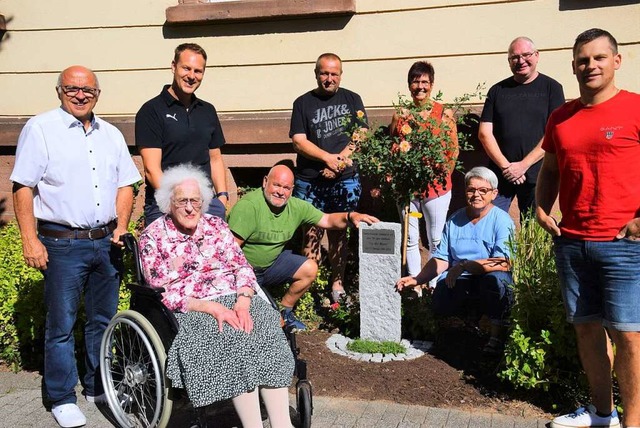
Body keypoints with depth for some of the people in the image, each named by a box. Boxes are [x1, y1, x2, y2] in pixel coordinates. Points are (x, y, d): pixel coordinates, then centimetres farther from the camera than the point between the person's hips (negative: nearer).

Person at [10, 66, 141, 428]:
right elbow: (23, 188, -6)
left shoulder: (111, 134, 13)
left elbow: (125, 185, 15)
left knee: (104, 319, 13)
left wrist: (121, 227, 1)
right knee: (62, 324, 2)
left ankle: (98, 387, 29)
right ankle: (62, 398, 17)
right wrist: (30, 240, -12)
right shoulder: (40, 128, -2)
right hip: (63, 244, -5)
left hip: (107, 242, 5)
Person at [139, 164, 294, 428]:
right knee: (233, 337, -32)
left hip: (235, 300, 4)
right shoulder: (153, 238, 1)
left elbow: (242, 268, 8)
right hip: (190, 311, -4)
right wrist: (212, 308, -18)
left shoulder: (216, 225, 13)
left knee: (267, 329, -25)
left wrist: (242, 303, -13)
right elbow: (163, 293, -7)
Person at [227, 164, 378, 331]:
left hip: (272, 263, 7)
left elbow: (327, 220, -1)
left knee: (310, 269, -5)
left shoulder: (296, 207, -4)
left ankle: (284, 312, 13)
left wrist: (350, 216, -20)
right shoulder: (248, 206, -25)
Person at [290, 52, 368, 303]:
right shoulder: (303, 103, 6)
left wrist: (340, 161, -11)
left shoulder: (352, 100, 10)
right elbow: (298, 141, -3)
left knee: (339, 233, 7)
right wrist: (328, 157, -14)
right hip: (309, 182, -1)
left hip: (345, 181, 1)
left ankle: (337, 283, 15)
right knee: (311, 234, -1)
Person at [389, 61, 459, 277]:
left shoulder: (444, 113, -2)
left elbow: (453, 150, -1)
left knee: (436, 241, 7)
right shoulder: (400, 115, 6)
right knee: (410, 240, 11)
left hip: (436, 186, -2)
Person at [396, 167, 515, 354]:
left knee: (495, 279, -37)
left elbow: (504, 263, -23)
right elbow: (441, 259, 7)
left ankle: (498, 334, -14)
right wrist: (417, 279, -7)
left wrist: (464, 266, -27)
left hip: (489, 279, -4)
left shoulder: (502, 220, -10)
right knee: (441, 305, -24)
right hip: (459, 281, 4)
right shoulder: (454, 220, 7)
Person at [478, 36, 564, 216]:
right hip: (500, 174, 2)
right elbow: (484, 133, 4)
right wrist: (505, 166, -8)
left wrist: (524, 165, -12)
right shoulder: (497, 90, 10)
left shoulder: (552, 88, 4)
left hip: (536, 174, -1)